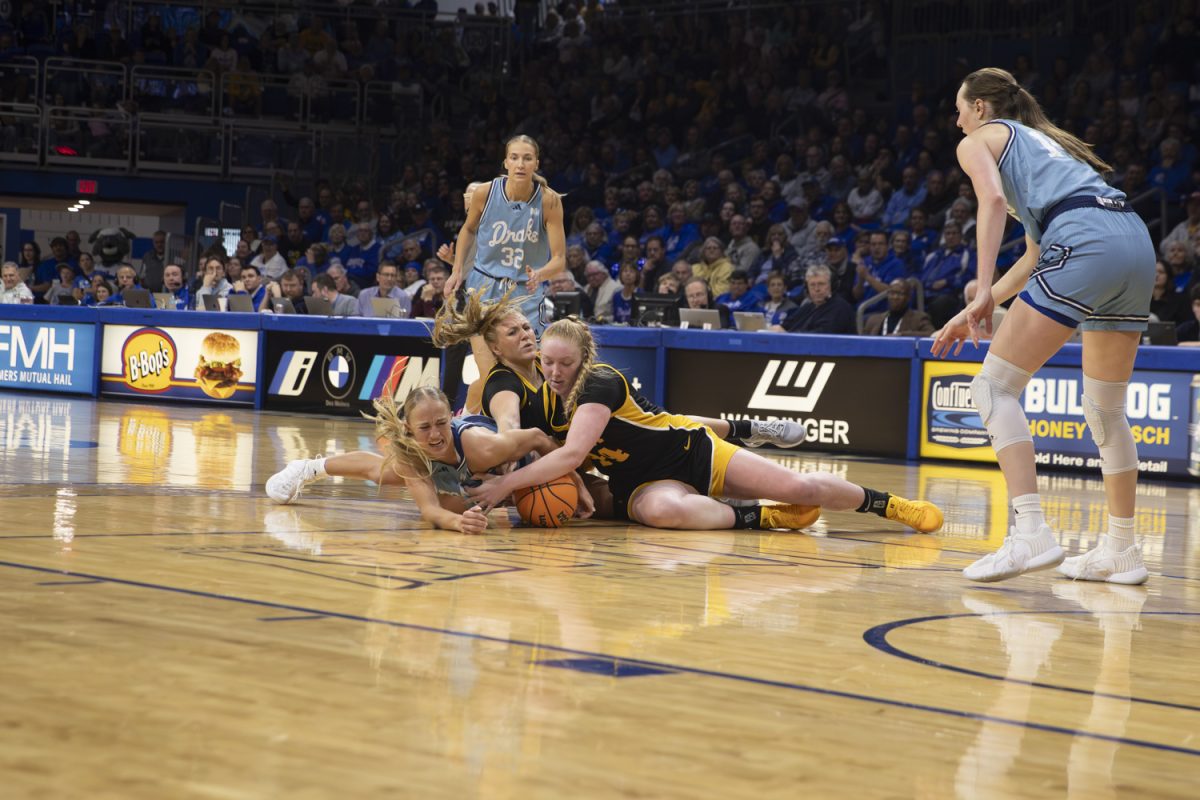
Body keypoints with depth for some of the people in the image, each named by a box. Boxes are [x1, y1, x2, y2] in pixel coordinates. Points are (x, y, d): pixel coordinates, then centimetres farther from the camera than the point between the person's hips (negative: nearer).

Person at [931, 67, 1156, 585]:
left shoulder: (978, 141, 15)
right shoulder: (1040, 140, 37)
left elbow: (992, 198, -8)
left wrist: (983, 294, -12)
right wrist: (980, 309, 34)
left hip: (1084, 242, -8)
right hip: (1136, 240, 8)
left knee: (995, 386, -4)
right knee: (1105, 408, 17)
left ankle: (1031, 531, -17)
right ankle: (1122, 550, 19)